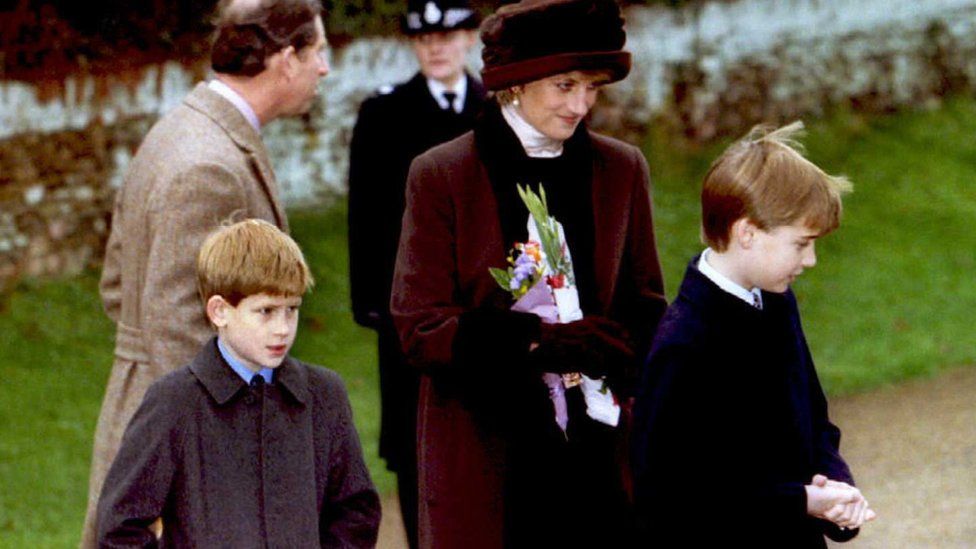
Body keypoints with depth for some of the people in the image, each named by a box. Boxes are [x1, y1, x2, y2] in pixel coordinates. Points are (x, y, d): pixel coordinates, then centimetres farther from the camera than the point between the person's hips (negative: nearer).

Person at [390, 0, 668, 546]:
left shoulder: (623, 170, 11)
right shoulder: (442, 175, 0)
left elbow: (647, 317, 11)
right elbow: (422, 331, -5)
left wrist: (536, 339, -10)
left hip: (597, 455, 3)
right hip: (482, 458, -3)